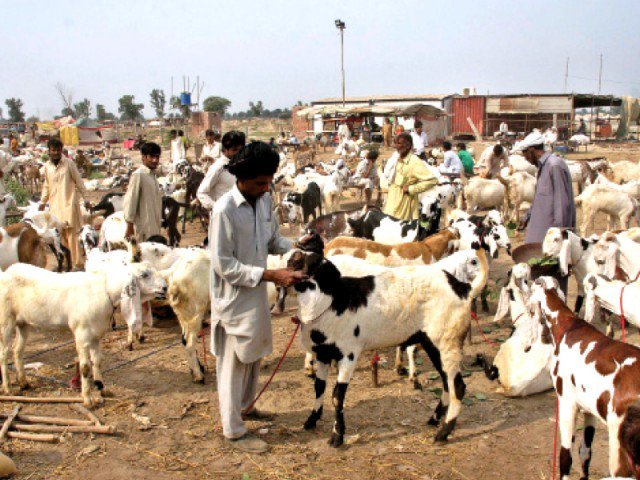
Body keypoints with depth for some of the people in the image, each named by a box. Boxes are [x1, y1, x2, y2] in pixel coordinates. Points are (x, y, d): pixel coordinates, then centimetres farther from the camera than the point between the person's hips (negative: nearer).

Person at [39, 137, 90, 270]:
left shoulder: (69, 163, -5)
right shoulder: (47, 166, 8)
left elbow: (79, 182, -1)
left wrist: (85, 200, -1)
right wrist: (43, 202, 18)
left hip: (69, 202, -4)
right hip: (55, 204, 5)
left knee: (71, 234, -6)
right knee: (59, 234, 6)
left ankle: (78, 263, -2)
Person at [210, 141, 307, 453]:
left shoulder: (264, 199, -1)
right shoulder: (225, 210, -23)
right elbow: (224, 265, -22)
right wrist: (270, 275, -25)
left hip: (257, 293, 7)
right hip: (234, 298, -7)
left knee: (254, 355, 22)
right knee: (234, 363, 5)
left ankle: (244, 406, 44)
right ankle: (233, 431, 20)